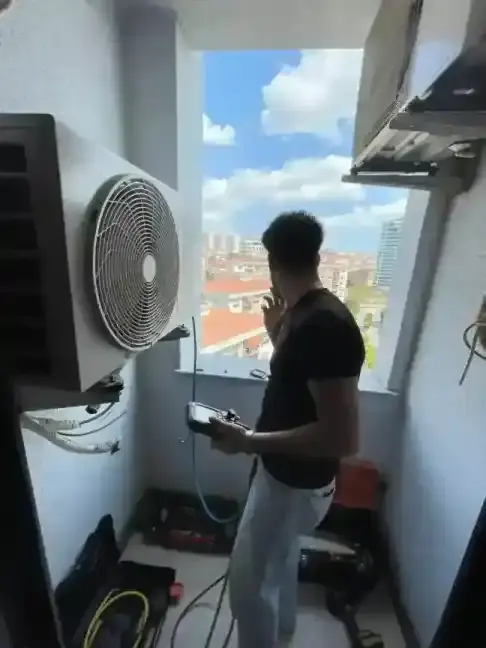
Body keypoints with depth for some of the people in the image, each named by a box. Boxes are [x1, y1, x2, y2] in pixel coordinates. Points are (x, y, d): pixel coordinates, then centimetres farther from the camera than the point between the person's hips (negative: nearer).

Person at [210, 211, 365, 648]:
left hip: (295, 481, -9)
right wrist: (277, 334, 9)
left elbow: (343, 438, -30)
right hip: (288, 472, 10)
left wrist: (249, 442, -28)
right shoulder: (305, 316, -1)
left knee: (248, 581, 12)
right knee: (281, 558, 31)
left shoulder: (326, 326, -30)